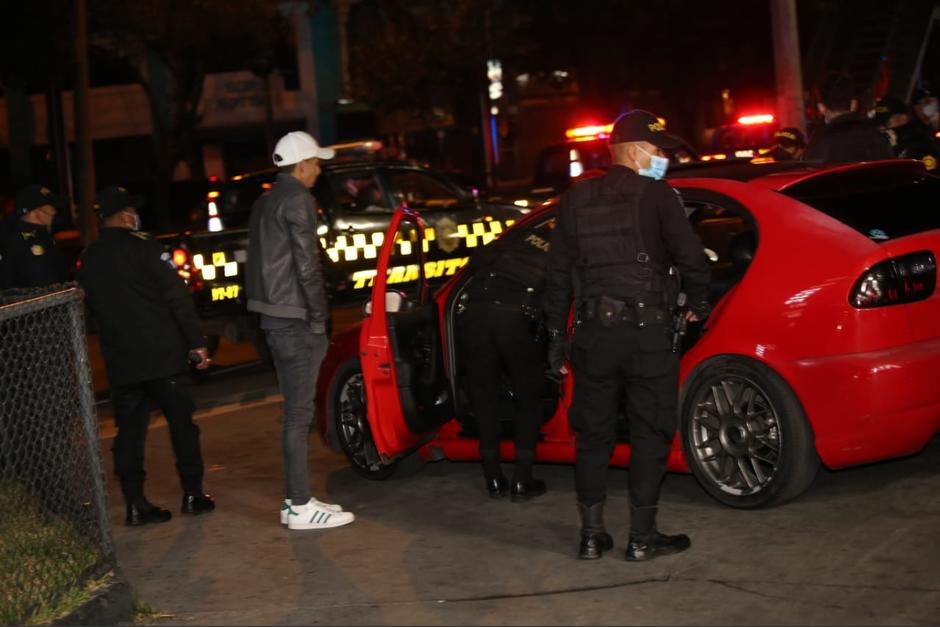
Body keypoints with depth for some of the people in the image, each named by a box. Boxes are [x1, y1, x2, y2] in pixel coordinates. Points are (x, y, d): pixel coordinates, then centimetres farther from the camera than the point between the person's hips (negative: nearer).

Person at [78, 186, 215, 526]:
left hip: (119, 360, 5)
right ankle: (192, 495, 9)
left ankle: (135, 504, 5)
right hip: (161, 354, -5)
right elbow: (176, 296, -11)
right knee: (181, 423, 6)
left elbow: (92, 308, 16)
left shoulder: (88, 260, 9)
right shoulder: (141, 246, -7)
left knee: (129, 430, 7)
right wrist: (196, 342, -8)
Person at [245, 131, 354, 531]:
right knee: (299, 413, -7)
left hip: (274, 317, 10)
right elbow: (306, 263, -17)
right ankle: (300, 508, -5)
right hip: (294, 320, -10)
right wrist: (318, 318, -12)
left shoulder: (266, 201, 18)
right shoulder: (297, 199, -12)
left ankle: (295, 498, 18)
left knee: (295, 410, 14)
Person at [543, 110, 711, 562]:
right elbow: (691, 257, -9)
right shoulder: (656, 195, -4)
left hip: (593, 333, 4)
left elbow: (558, 275, 10)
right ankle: (642, 537, 8)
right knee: (650, 434, 5)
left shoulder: (575, 201, 9)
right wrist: (698, 304, 9)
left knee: (593, 434, 13)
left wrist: (556, 336, 14)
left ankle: (592, 535, 16)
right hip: (646, 332, -4)